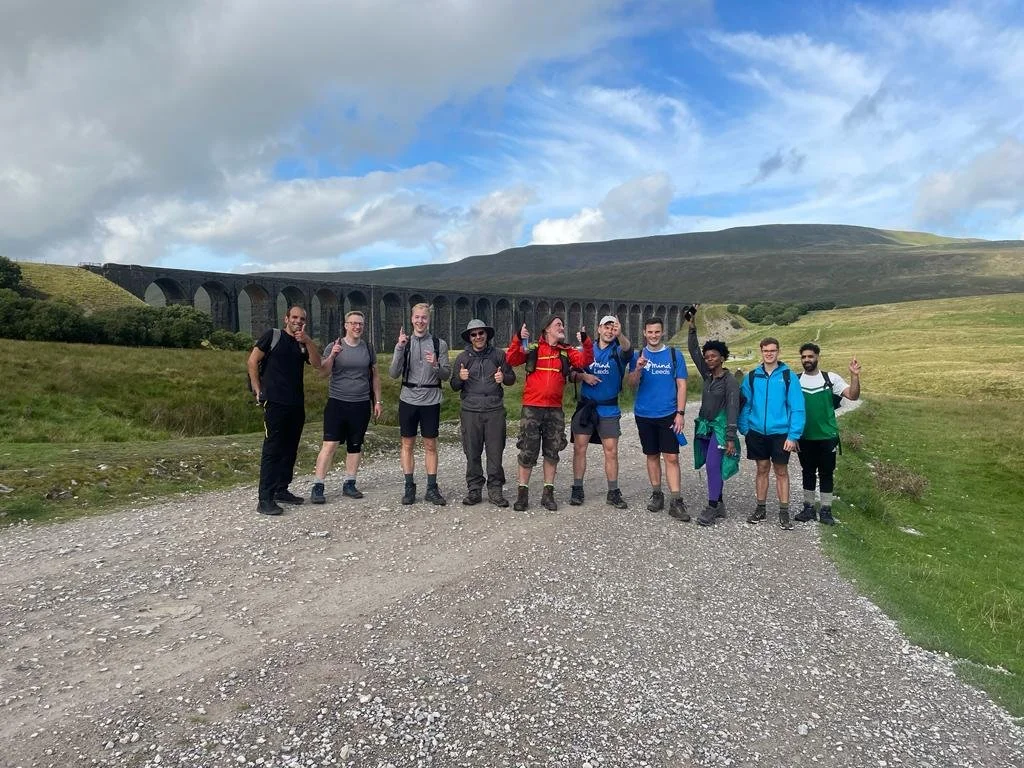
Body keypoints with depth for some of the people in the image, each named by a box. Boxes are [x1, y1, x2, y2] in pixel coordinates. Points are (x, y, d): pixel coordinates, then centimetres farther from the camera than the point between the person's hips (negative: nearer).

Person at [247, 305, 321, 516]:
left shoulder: (304, 343, 15)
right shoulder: (273, 335, 0)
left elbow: (316, 363, -2)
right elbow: (253, 361, -3)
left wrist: (307, 341, -13)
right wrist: (258, 390, -7)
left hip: (297, 404, 6)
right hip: (275, 403, -6)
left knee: (290, 449, 12)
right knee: (272, 450, -7)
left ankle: (281, 490, 23)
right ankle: (265, 499, -5)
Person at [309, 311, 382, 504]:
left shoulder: (368, 349, 8)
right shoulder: (335, 346, 1)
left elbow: (375, 376, 13)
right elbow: (324, 372, -4)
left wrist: (377, 401, 10)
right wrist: (332, 355, -21)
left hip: (361, 405, 3)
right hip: (337, 403, -3)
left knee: (355, 445, 8)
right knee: (330, 444, -8)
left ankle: (349, 484, 19)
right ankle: (317, 486, -1)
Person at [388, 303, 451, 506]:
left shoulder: (439, 344, 1)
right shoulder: (404, 342, 2)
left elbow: (446, 374, 1)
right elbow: (394, 374, -5)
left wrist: (436, 365, -20)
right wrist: (399, 348, -15)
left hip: (431, 401, -1)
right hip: (408, 400, 1)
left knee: (430, 445, 7)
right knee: (407, 444, 7)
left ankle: (432, 488, 15)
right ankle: (409, 487, 18)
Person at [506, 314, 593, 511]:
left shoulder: (567, 351, 8)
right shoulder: (533, 348, 1)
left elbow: (585, 360, -6)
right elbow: (511, 359, -11)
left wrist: (586, 342, -20)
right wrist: (518, 339, -23)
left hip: (555, 410, 3)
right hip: (532, 408, -3)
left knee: (552, 452, 9)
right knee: (527, 451, 2)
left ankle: (548, 493, 21)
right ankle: (523, 493, 14)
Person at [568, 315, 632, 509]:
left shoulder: (617, 351, -1)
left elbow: (627, 350, -26)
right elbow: (572, 374, 8)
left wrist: (620, 335, -45)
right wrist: (583, 376, -14)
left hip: (609, 410, -1)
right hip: (585, 407, 1)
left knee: (611, 451, 1)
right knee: (579, 448, 3)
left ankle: (613, 493, 12)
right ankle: (577, 489, 14)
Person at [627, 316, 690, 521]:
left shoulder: (674, 355, 1)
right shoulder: (638, 355, 4)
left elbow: (681, 385, 1)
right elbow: (631, 384, -4)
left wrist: (680, 413, -7)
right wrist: (638, 369, -24)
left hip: (668, 414, -2)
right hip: (644, 414, 2)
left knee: (671, 457, -5)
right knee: (652, 455, 12)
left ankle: (676, 501, -2)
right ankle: (656, 494, 23)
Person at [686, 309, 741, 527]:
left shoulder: (730, 381, -11)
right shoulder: (707, 375, 7)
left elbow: (732, 410, -14)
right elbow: (693, 351, 5)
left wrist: (730, 438, -19)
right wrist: (692, 327, -4)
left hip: (720, 428, -7)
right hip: (704, 426, 7)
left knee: (713, 466, -12)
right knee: (712, 467, 10)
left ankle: (712, 508, -7)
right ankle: (719, 504, 19)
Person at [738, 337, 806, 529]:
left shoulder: (788, 376, -6)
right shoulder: (752, 376, 2)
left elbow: (797, 408, -8)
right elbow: (745, 405, 5)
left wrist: (793, 435, -12)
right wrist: (745, 430, -3)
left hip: (780, 433, -2)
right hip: (757, 433, 2)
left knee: (781, 471, 7)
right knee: (762, 469, 13)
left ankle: (784, 512, 17)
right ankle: (760, 508, 24)